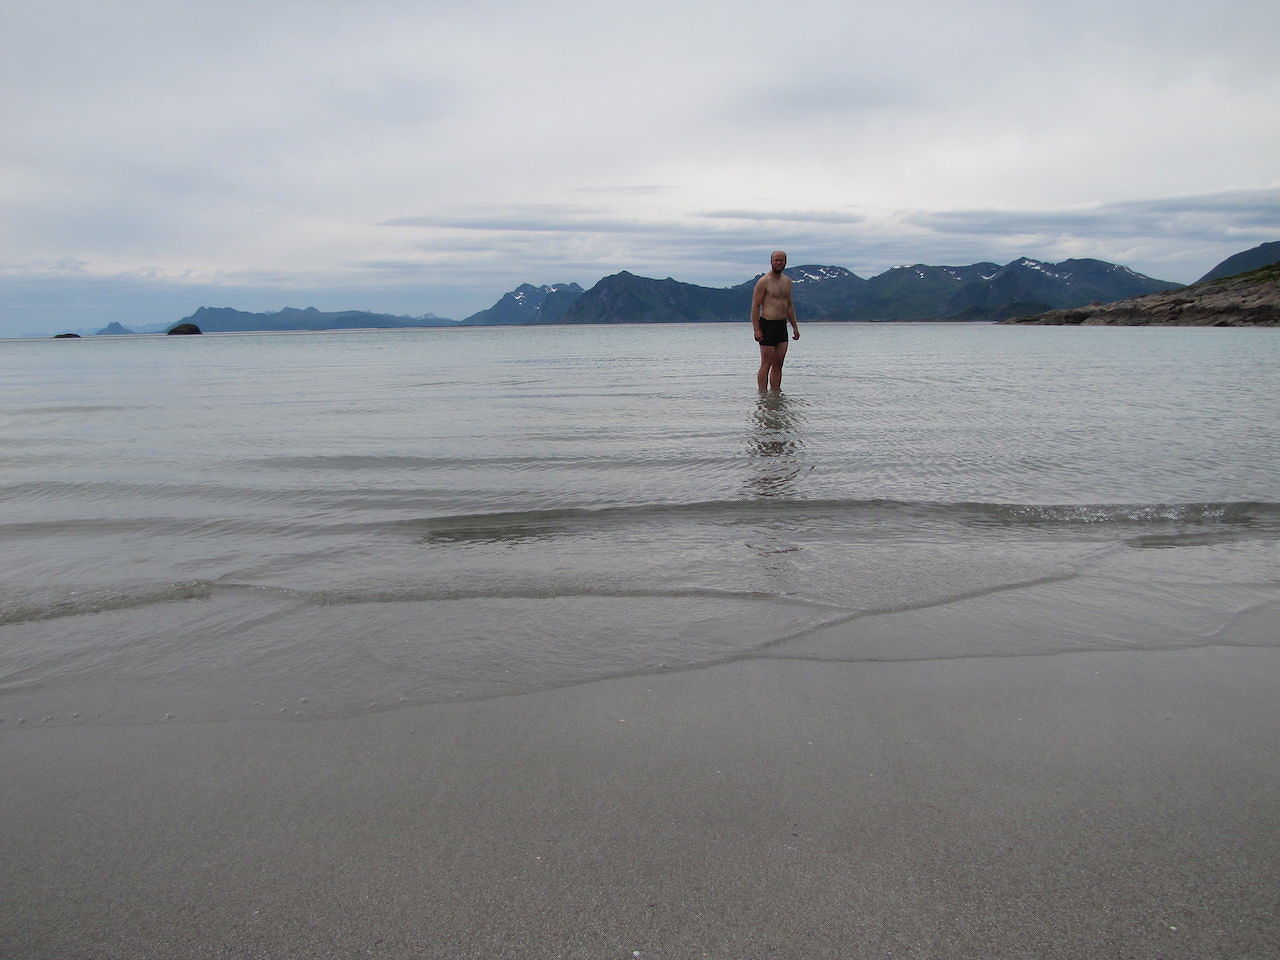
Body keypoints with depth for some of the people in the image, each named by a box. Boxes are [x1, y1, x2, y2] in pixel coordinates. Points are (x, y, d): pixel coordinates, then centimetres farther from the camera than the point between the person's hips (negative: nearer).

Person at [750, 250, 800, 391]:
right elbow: (755, 307, -10)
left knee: (778, 364, 7)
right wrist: (756, 329, -16)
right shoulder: (763, 281, -7)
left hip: (782, 325, 7)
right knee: (766, 364, -5)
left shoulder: (787, 281, 15)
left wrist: (795, 326, 19)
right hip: (767, 325, -7)